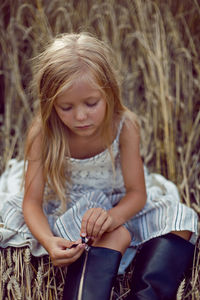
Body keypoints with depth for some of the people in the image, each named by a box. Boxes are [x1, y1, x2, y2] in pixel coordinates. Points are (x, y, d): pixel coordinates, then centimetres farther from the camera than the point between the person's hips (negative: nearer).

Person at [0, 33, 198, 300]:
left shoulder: (125, 126, -19)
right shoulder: (43, 135, -21)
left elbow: (137, 192, -16)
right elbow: (32, 202, -19)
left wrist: (112, 216, -40)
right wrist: (49, 242, -41)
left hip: (120, 205, 3)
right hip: (70, 208, -3)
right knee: (114, 236, -33)